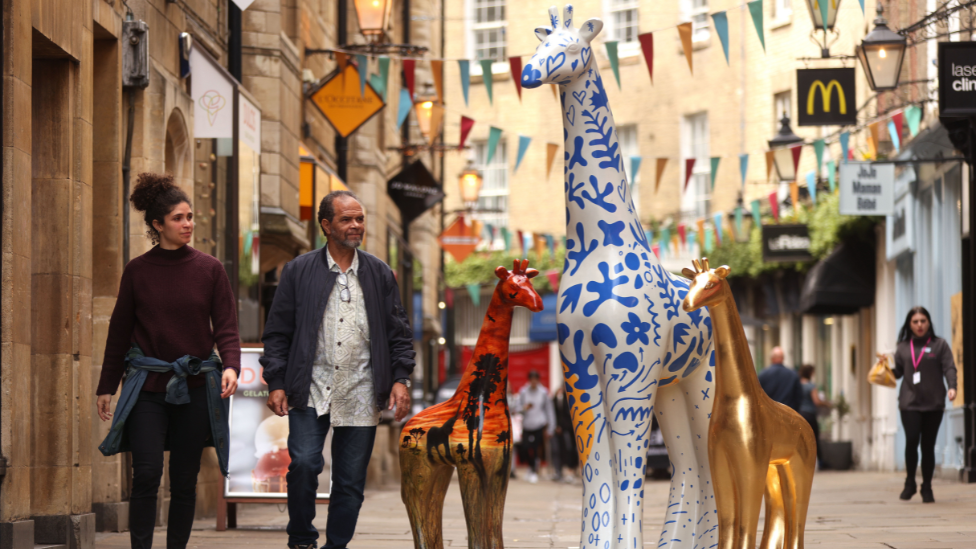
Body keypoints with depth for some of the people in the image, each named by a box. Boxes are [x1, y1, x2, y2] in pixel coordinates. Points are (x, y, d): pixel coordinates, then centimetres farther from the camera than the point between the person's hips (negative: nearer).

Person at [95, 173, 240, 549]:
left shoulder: (209, 269, 4)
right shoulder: (137, 271, 3)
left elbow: (226, 326, 2)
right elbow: (120, 331, 9)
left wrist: (231, 366, -17)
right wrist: (106, 387, 10)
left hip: (195, 387, 1)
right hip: (148, 387, -1)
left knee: (184, 480, 5)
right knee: (147, 473, -13)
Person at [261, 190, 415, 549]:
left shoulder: (380, 274, 11)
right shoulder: (299, 271, 5)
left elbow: (399, 332, 13)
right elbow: (277, 333, 5)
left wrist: (401, 379, 2)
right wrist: (275, 383, -2)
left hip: (360, 395, 2)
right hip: (311, 391, -2)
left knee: (351, 479, 3)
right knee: (304, 463, -16)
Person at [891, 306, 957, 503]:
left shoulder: (939, 345, 6)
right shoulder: (903, 347, 12)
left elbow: (949, 368, -1)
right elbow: (898, 371, 15)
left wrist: (952, 387, -17)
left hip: (933, 404, -1)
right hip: (909, 403, 1)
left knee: (928, 445, 2)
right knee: (911, 440, -14)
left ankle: (927, 488, 12)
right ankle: (910, 482, 4)